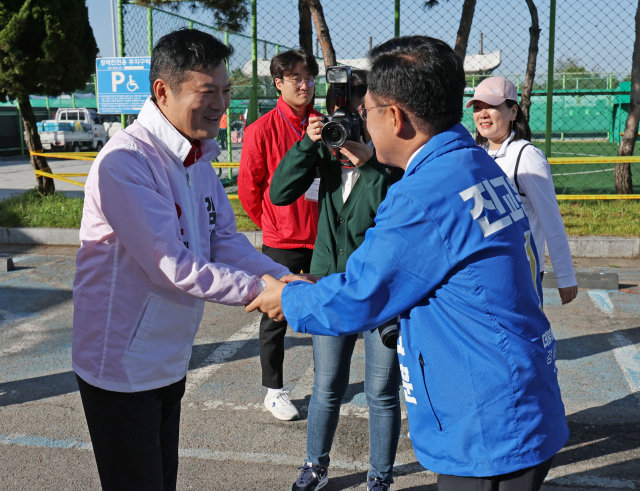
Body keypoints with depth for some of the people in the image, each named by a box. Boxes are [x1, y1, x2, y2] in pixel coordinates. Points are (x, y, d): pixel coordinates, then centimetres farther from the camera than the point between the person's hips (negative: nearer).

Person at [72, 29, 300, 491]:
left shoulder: (197, 157, 6)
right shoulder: (125, 161, -25)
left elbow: (226, 240, 2)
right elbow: (174, 267, -28)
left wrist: (286, 280, -13)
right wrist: (261, 290, -24)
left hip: (168, 362, 8)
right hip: (122, 367, -8)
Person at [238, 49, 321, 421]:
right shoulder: (263, 129, -9)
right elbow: (249, 186, -3)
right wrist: (271, 224, 2)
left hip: (320, 237, 4)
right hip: (281, 241, -4)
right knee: (276, 317, 8)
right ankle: (274, 390, 23)